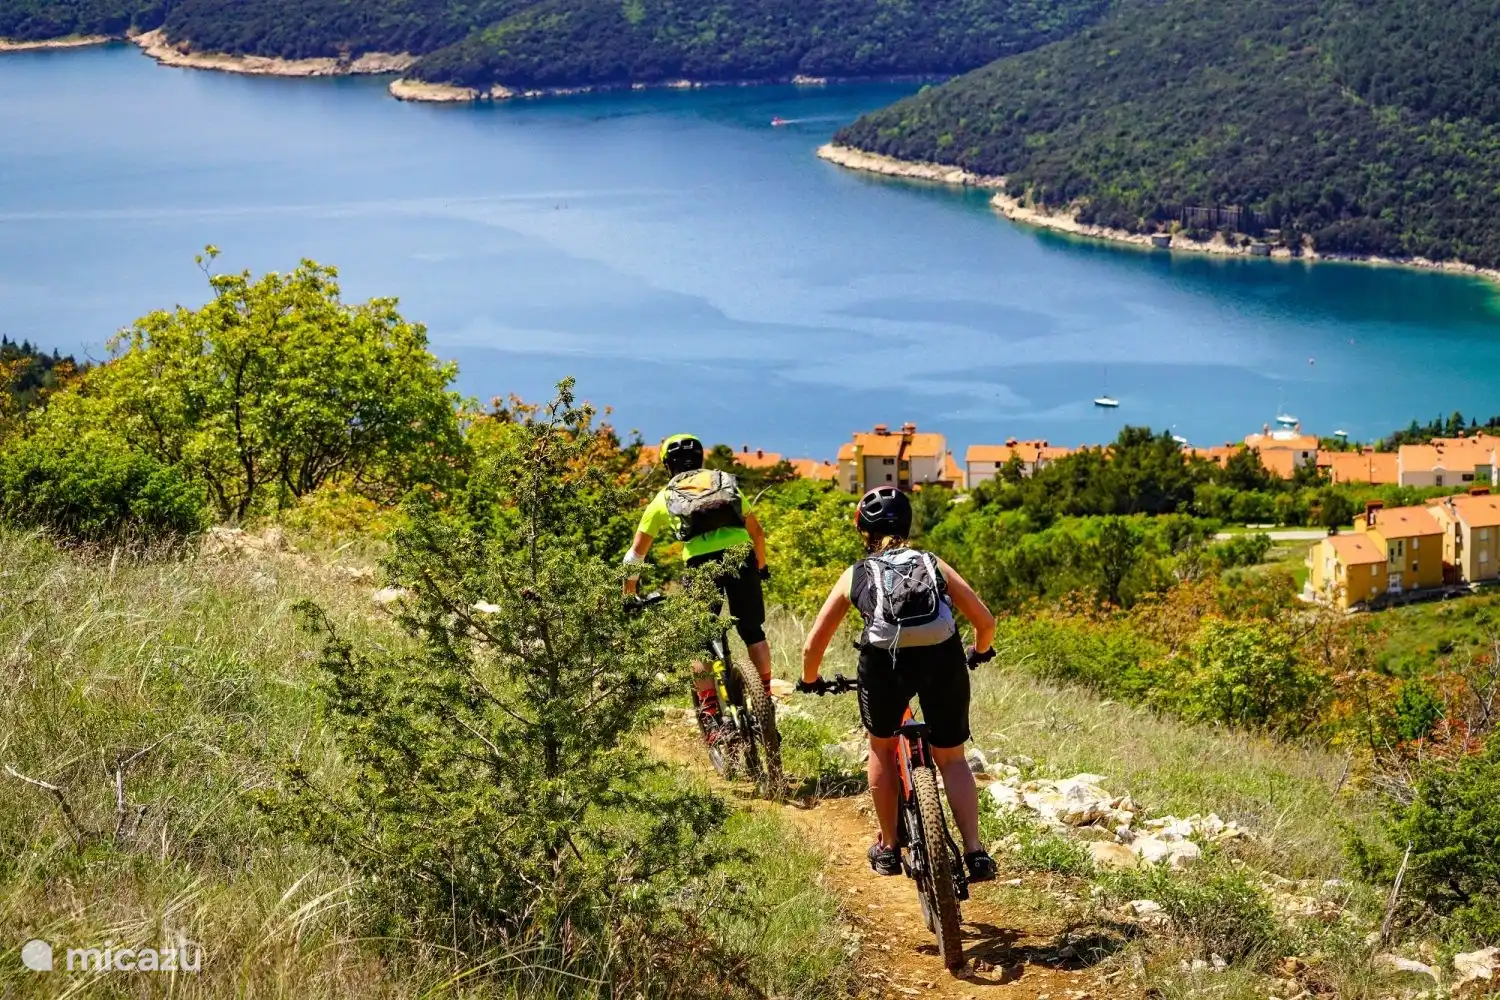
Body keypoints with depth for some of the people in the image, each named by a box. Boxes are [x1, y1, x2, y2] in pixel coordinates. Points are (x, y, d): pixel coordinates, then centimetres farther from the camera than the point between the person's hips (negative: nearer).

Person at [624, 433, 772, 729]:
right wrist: (761, 567, 44)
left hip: (701, 562, -1)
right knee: (753, 632, 18)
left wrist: (628, 590, 39)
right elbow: (757, 533, 28)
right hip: (741, 557, 2)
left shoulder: (665, 497, 22)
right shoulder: (726, 482, 26)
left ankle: (711, 716, 1)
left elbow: (637, 552, 27)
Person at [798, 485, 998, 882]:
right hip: (943, 656, 1)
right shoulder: (933, 564, 26)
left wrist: (809, 681, 43)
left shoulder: (856, 574, 24)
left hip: (884, 660, -1)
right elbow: (985, 620, 23)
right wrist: (980, 653, 44)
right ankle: (975, 851, 5)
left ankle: (888, 848, 32)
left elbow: (814, 644, 24)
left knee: (883, 747, 27)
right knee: (951, 758, 20)